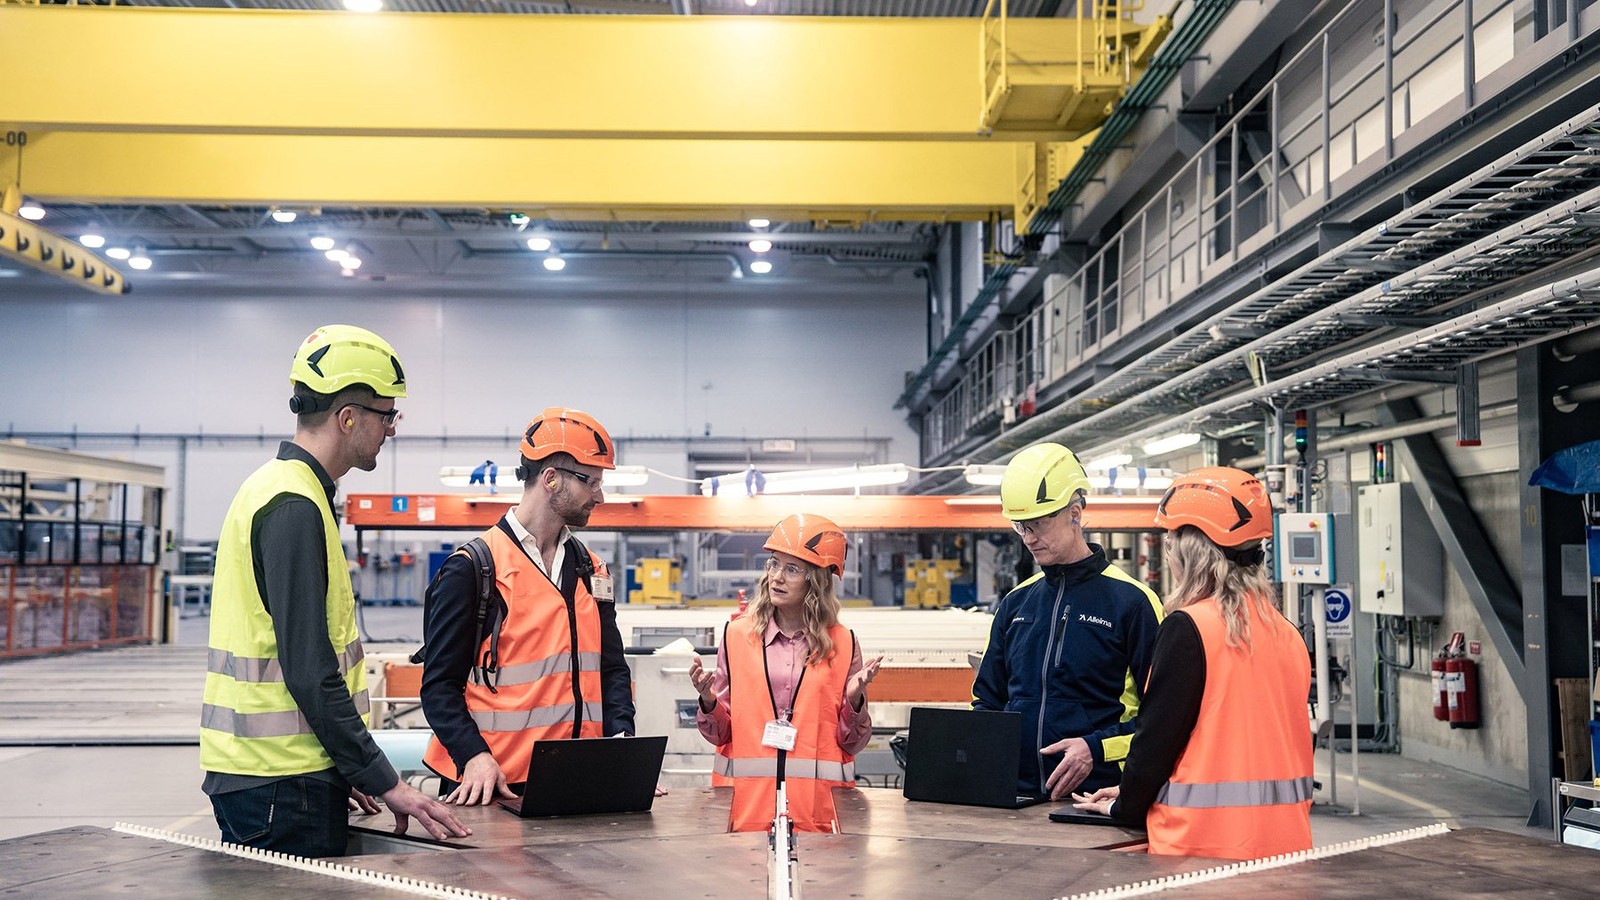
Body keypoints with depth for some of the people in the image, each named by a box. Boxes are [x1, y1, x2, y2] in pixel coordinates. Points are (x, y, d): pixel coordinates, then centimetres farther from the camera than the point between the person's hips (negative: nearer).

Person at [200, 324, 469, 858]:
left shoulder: (276, 487, 15)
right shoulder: (295, 506, -17)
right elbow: (310, 672, -22)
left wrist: (343, 770, 19)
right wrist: (384, 783, -17)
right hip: (282, 787, -10)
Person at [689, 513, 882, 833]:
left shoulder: (842, 643, 4)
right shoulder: (737, 634, 5)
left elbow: (852, 744, 6)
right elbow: (722, 733, 9)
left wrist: (854, 701, -11)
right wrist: (709, 701, -10)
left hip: (817, 805, 0)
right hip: (747, 802, 0)